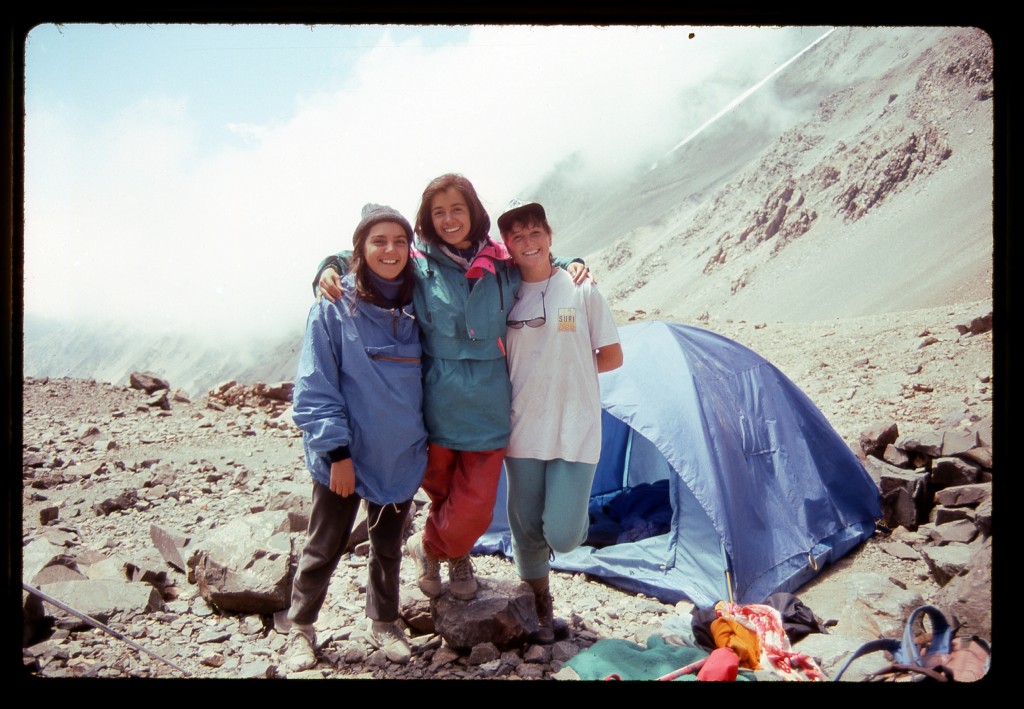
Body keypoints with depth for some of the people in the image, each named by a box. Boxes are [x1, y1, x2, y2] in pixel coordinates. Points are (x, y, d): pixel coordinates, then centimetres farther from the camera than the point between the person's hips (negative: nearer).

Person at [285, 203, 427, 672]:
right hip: (345, 457, -4)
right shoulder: (333, 307, -11)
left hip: (401, 455, 4)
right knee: (325, 546, 10)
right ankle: (300, 628, 32)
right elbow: (315, 387, -12)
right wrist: (337, 450, -16)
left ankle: (383, 623, 38)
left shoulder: (416, 308, 2)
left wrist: (425, 439, 10)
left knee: (389, 545, 18)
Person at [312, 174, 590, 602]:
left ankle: (428, 548, 35)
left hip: (487, 408, 1)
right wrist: (329, 269, -12)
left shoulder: (505, 267, 3)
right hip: (436, 406, -1)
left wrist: (569, 265, 3)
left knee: (475, 510, 2)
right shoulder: (416, 266, -3)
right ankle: (455, 558, 46)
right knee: (441, 494, 15)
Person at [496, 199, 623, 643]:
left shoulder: (581, 291, -2)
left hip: (575, 431, -2)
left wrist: (567, 368, -1)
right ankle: (540, 604, 34)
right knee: (526, 528, 11)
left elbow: (612, 357, 3)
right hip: (523, 431, 3)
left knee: (563, 535, -9)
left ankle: (570, 517, 27)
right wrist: (548, 370, -2)